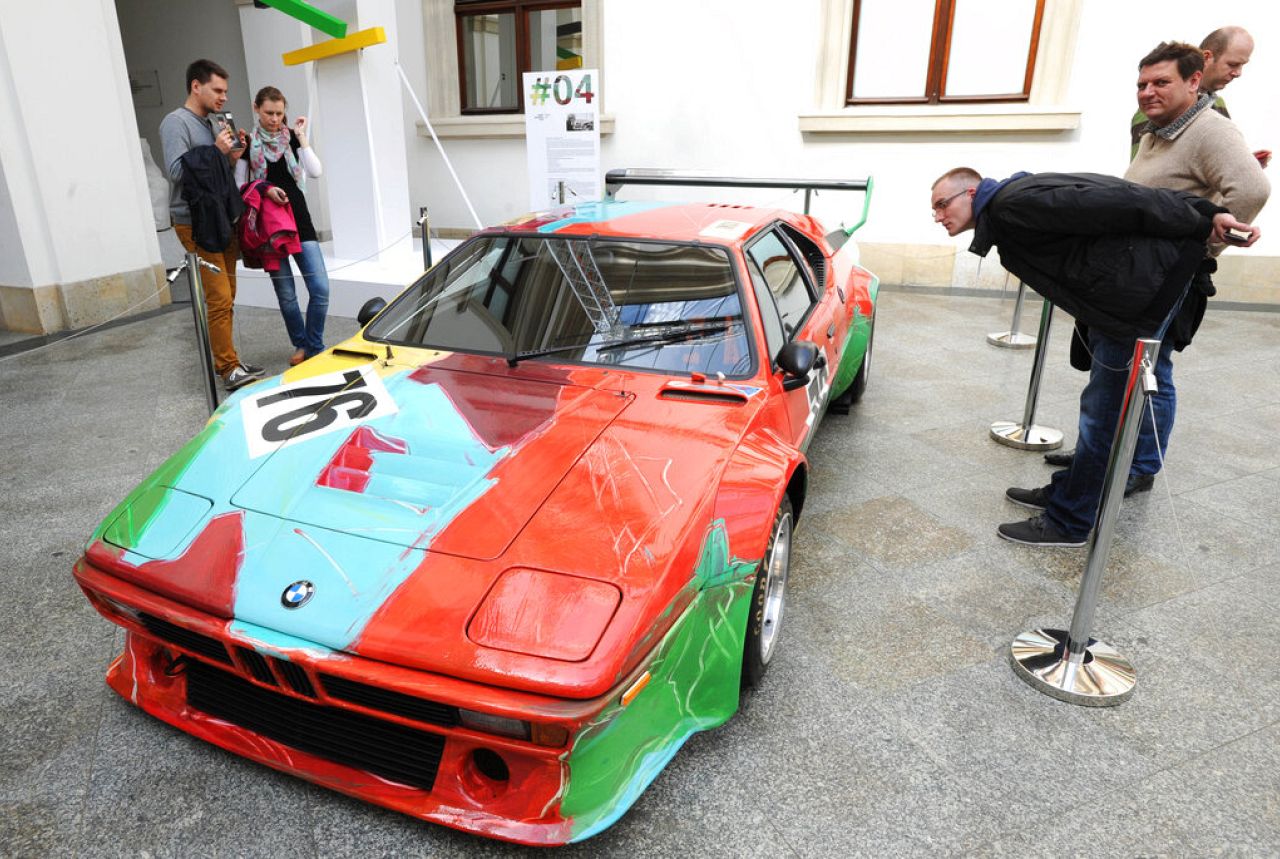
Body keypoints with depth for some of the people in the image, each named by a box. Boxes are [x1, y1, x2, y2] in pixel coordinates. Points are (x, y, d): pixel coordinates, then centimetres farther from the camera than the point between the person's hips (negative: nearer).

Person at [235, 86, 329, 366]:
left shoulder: (292, 137, 8)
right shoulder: (247, 143, 2)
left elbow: (315, 172, -6)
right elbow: (240, 187, 3)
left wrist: (301, 137, -8)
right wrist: (266, 190, -13)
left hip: (299, 219, 2)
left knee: (320, 288, -7)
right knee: (286, 294, 3)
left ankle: (315, 347, 8)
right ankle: (300, 345, 20)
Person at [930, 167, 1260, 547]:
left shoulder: (1012, 204, -15)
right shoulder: (1003, 219, 15)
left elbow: (1114, 202, -18)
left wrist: (1205, 219, -14)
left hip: (1144, 284, -10)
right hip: (1117, 298, 10)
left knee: (1103, 412, -3)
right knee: (1102, 406, 19)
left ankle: (1068, 523, 7)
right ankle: (1067, 492, 34)